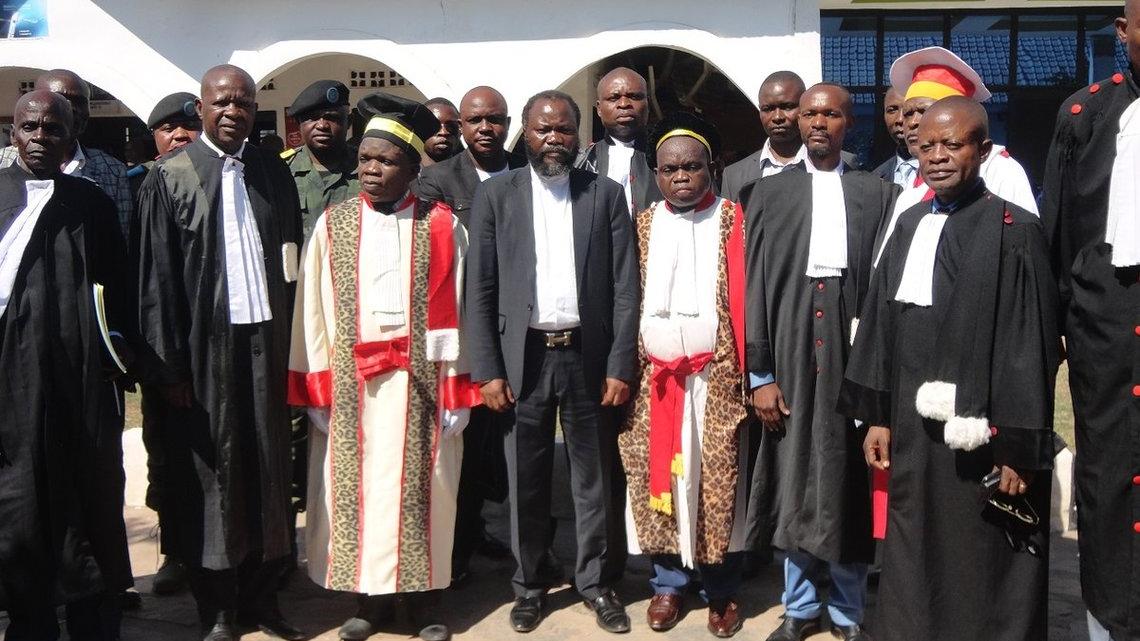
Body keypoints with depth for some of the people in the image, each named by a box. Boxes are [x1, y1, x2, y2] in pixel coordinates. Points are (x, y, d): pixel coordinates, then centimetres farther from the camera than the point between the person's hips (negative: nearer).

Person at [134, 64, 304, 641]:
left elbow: (291, 260, 10)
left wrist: (292, 344, 4)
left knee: (268, 467, 8)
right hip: (204, 345, -3)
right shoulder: (169, 177, -2)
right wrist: (170, 365, -10)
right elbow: (157, 278, -5)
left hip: (266, 340, 3)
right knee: (209, 474, 6)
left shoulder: (273, 173, 8)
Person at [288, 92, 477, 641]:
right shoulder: (333, 225, 3)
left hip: (420, 383, -1)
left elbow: (455, 311, -1)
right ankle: (370, 596, 23)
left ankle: (420, 593, 23)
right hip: (350, 385, 1)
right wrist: (318, 388, -3)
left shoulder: (442, 227, 0)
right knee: (357, 488, 8)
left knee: (417, 486, 7)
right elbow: (313, 311, 2)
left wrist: (455, 391, -5)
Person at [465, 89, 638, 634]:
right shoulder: (495, 195, 3)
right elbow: (479, 291, 1)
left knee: (595, 480, 10)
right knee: (526, 482, 10)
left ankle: (595, 581, 27)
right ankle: (529, 583, 27)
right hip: (523, 358, 0)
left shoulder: (606, 195, 4)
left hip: (589, 356, 0)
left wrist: (621, 366, -5)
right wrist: (487, 371, -5)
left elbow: (625, 288, 1)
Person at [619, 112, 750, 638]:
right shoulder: (642, 226, 10)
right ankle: (668, 582, 22)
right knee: (660, 478, 6)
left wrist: (745, 371, -9)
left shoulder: (732, 221, 1)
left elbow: (745, 299, -3)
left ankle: (721, 590, 17)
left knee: (718, 482, 2)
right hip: (654, 377, 3)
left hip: (716, 376, -2)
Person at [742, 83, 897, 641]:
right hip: (791, 347, 1)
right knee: (795, 477, 8)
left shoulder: (878, 193, 5)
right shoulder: (768, 192, 6)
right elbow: (755, 285, 2)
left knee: (851, 481, 6)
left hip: (853, 348, 0)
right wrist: (760, 375, -3)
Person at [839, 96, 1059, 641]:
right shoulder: (909, 226, 8)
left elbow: (1030, 347, -11)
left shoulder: (1014, 232, -9)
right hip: (912, 432, 6)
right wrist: (877, 415, 9)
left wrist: (1018, 449, -12)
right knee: (913, 566, 16)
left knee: (982, 577, 8)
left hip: (981, 439, -5)